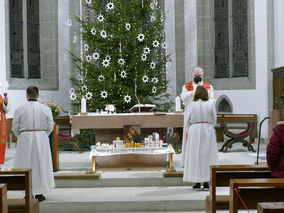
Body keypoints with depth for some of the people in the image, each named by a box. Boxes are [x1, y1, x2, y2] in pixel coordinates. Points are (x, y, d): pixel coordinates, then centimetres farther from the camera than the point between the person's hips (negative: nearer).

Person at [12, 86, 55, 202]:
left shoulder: (20, 109, -5)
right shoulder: (46, 109, -2)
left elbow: (15, 127, -1)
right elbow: (49, 127, 1)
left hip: (24, 140, -1)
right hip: (41, 138, 1)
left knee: (26, 165, 8)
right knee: (40, 164, 9)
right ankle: (39, 193, 12)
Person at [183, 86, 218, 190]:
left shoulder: (191, 105, -5)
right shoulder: (211, 105, -3)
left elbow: (188, 121, -1)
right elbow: (214, 120, 3)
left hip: (194, 131, -1)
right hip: (208, 130, 1)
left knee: (195, 155, 5)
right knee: (207, 155, 6)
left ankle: (197, 182, 5)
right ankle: (206, 182, 5)